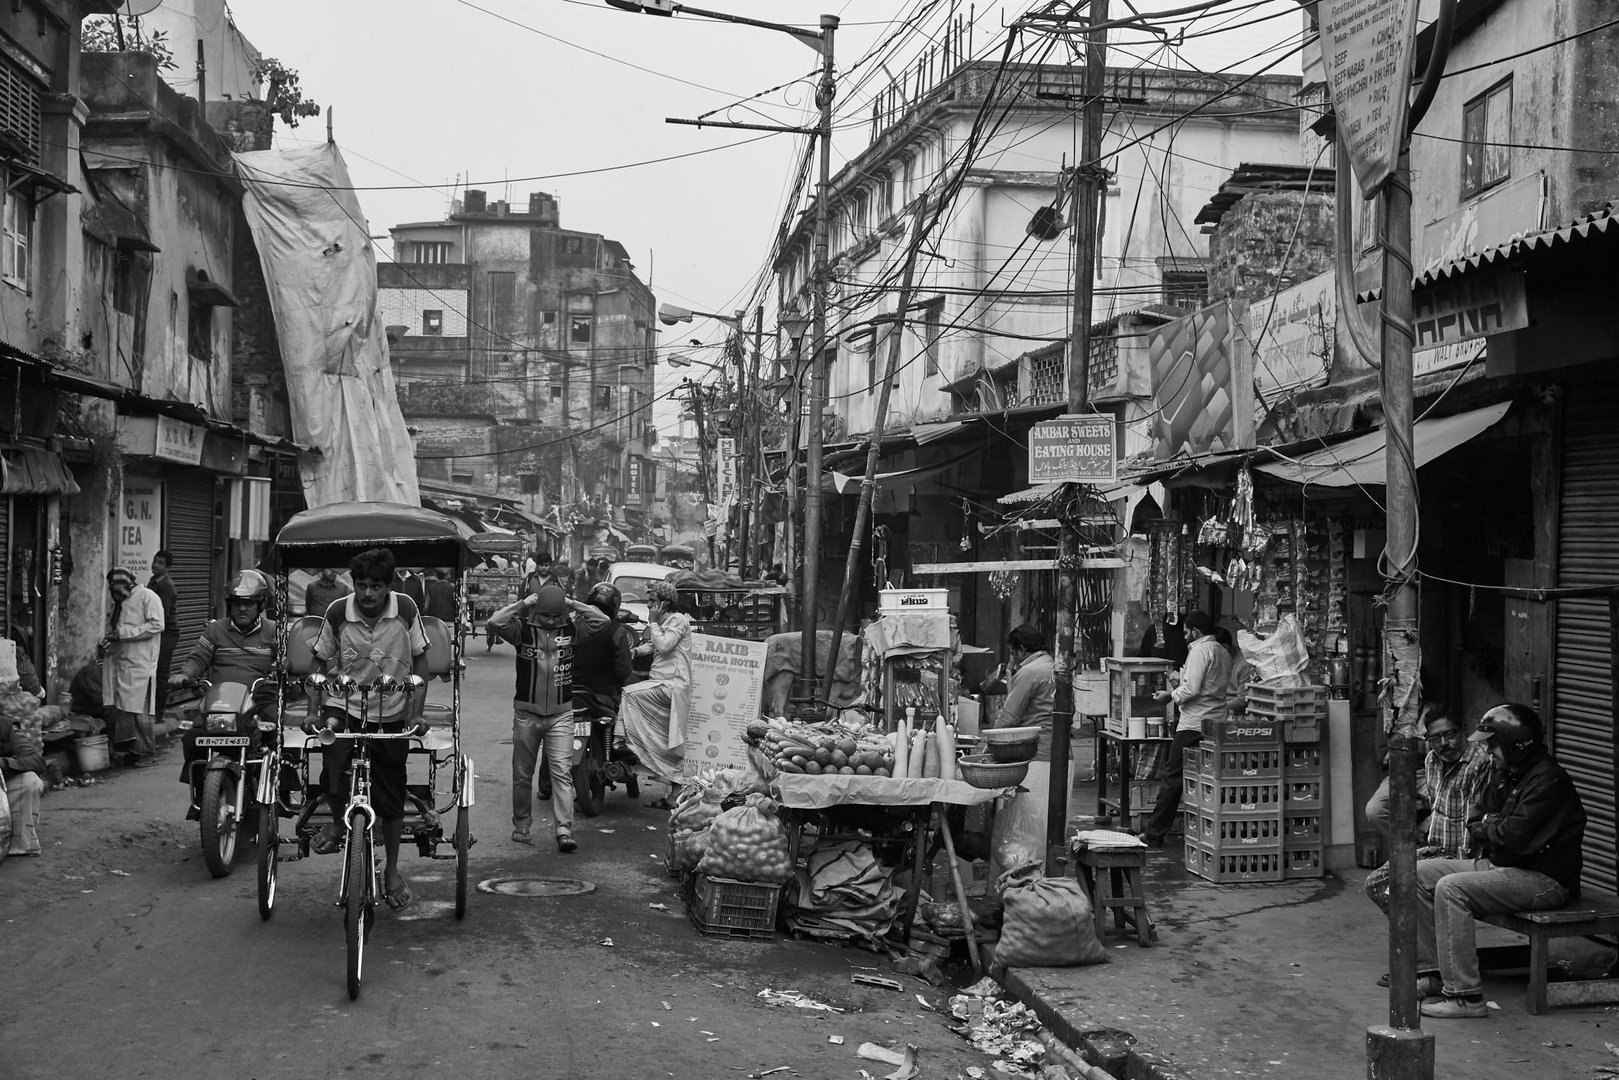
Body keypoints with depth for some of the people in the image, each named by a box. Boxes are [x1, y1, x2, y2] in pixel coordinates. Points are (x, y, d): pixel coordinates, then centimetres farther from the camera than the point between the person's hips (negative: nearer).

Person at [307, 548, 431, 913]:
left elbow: (420, 663, -1)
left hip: (391, 714, 1)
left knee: (391, 799, 7)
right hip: (343, 707, -1)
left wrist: (416, 713, -9)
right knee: (335, 778, -26)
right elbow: (320, 666, 1)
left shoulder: (406, 609, -11)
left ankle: (391, 870, 29)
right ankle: (338, 822, 9)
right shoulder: (337, 613, -11)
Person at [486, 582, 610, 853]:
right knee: (522, 774, 11)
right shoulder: (523, 629, -4)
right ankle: (521, 826, 25)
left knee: (562, 772, -9)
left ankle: (565, 831, -13)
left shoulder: (570, 629, 1)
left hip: (561, 714, 0)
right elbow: (495, 622, -20)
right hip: (526, 713, 0)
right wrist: (523, 604, -14)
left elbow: (601, 620, -8)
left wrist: (572, 604, -7)